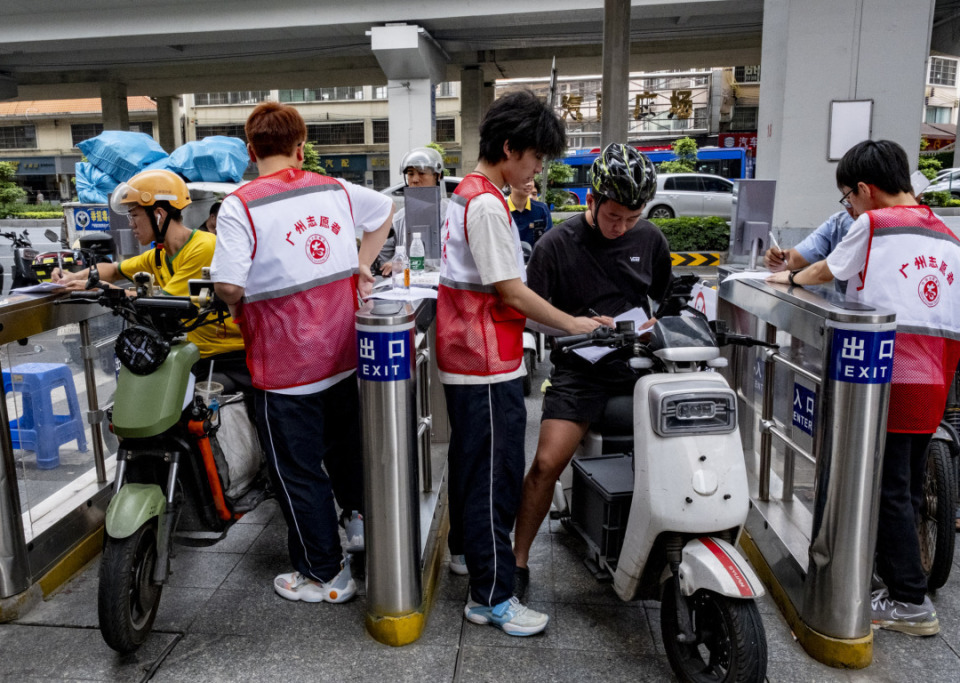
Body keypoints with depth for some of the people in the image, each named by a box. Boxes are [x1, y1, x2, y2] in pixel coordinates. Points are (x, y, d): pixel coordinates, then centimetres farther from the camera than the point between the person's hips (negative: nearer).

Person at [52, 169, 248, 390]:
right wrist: (74, 277, 9)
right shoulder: (158, 256, 10)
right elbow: (114, 270, 28)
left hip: (235, 355, -9)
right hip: (200, 355, 9)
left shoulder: (204, 248, -17)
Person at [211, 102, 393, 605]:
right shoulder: (335, 191, 3)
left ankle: (324, 575, 22)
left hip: (285, 367, -5)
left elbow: (229, 285, -22)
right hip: (343, 354, 6)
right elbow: (385, 210, 21)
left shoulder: (240, 206, -14)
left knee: (298, 470, 9)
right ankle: (359, 515, 44)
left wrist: (237, 306, 0)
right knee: (346, 443, 28)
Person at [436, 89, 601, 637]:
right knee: (495, 475, -2)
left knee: (471, 460, 24)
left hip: (467, 354, 11)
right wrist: (573, 324, -11)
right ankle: (492, 596, 9)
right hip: (488, 364, -11)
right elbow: (510, 291, -20)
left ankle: (465, 547, 42)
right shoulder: (488, 204, -19)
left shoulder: (467, 193, 13)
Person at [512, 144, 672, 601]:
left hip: (638, 363, 3)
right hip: (580, 371, -3)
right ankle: (518, 560, 6)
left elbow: (667, 299, 21)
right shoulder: (557, 244, -2)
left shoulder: (650, 239, 9)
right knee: (546, 464, -14)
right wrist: (583, 324, -19)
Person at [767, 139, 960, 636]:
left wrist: (791, 278, 30)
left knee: (889, 489, -1)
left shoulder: (872, 224, -4)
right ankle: (898, 577, 28)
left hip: (889, 377, -7)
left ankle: (910, 602, 5)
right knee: (908, 486, 16)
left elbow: (827, 269, 11)